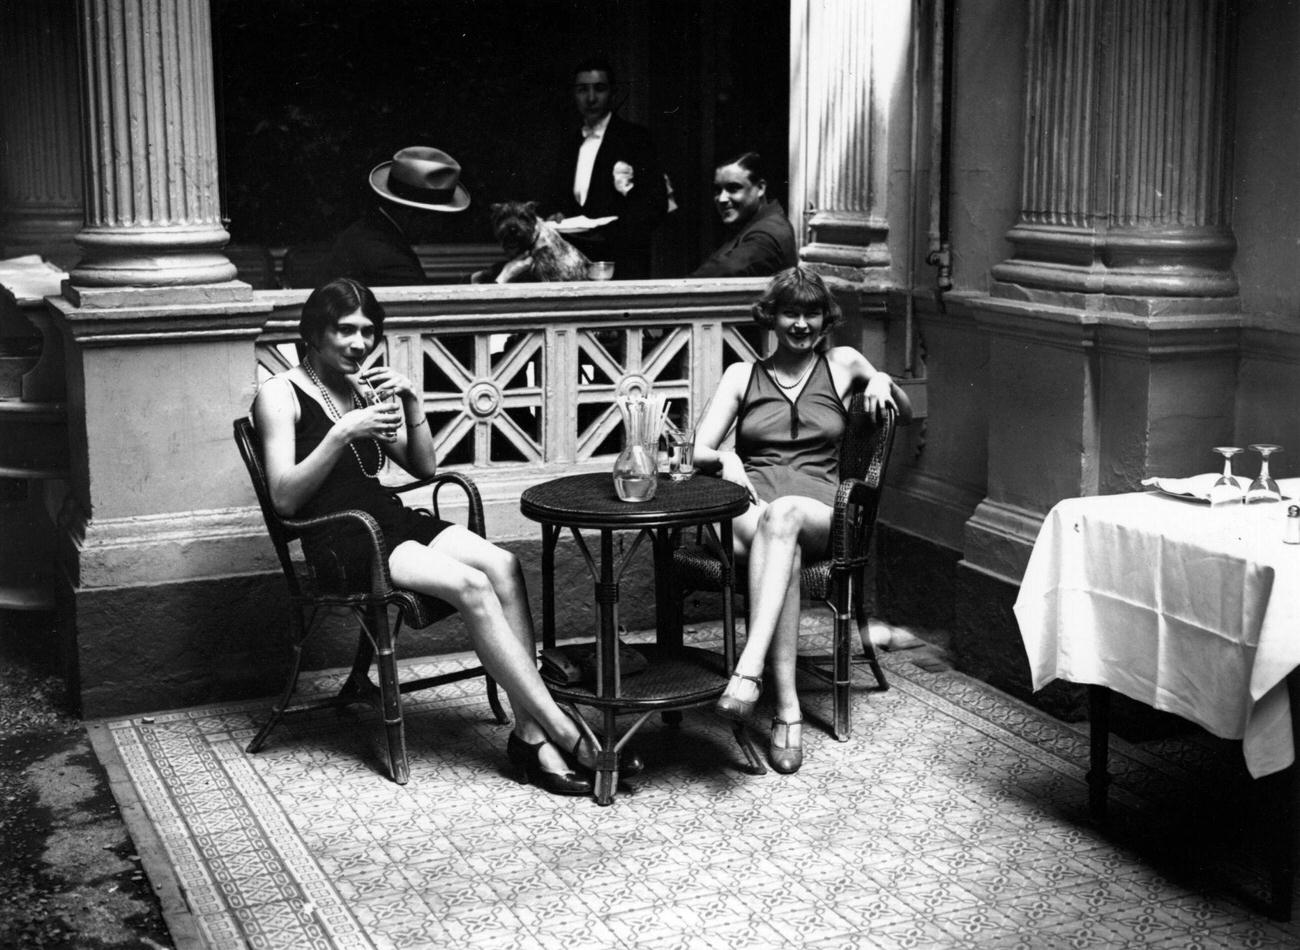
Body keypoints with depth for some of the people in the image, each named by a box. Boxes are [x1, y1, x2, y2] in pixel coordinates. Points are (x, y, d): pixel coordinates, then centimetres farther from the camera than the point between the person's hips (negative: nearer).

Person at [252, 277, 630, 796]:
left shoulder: (364, 387, 19)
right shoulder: (280, 394, -2)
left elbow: (424, 467, 17)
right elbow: (284, 499, -12)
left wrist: (412, 402, 2)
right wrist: (343, 434, -20)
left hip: (392, 519, 7)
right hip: (339, 542, -7)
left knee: (502, 564, -23)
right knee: (472, 586, -28)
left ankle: (530, 733, -28)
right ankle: (563, 732, -26)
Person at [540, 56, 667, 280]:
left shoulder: (635, 138, 1)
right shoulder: (569, 144, 19)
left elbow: (657, 204, -6)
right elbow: (553, 199, 21)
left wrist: (609, 232, -17)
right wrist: (553, 216, -3)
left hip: (620, 264, -4)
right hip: (573, 262, 4)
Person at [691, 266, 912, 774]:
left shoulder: (842, 364, 20)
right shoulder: (742, 375, 19)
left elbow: (905, 414, 29)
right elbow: (699, 452, 11)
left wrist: (883, 382, 8)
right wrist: (725, 458, -12)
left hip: (817, 508, 0)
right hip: (750, 505, 0)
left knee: (782, 515, -39)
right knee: (780, 542, -38)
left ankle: (749, 670, -52)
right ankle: (787, 710, -42)